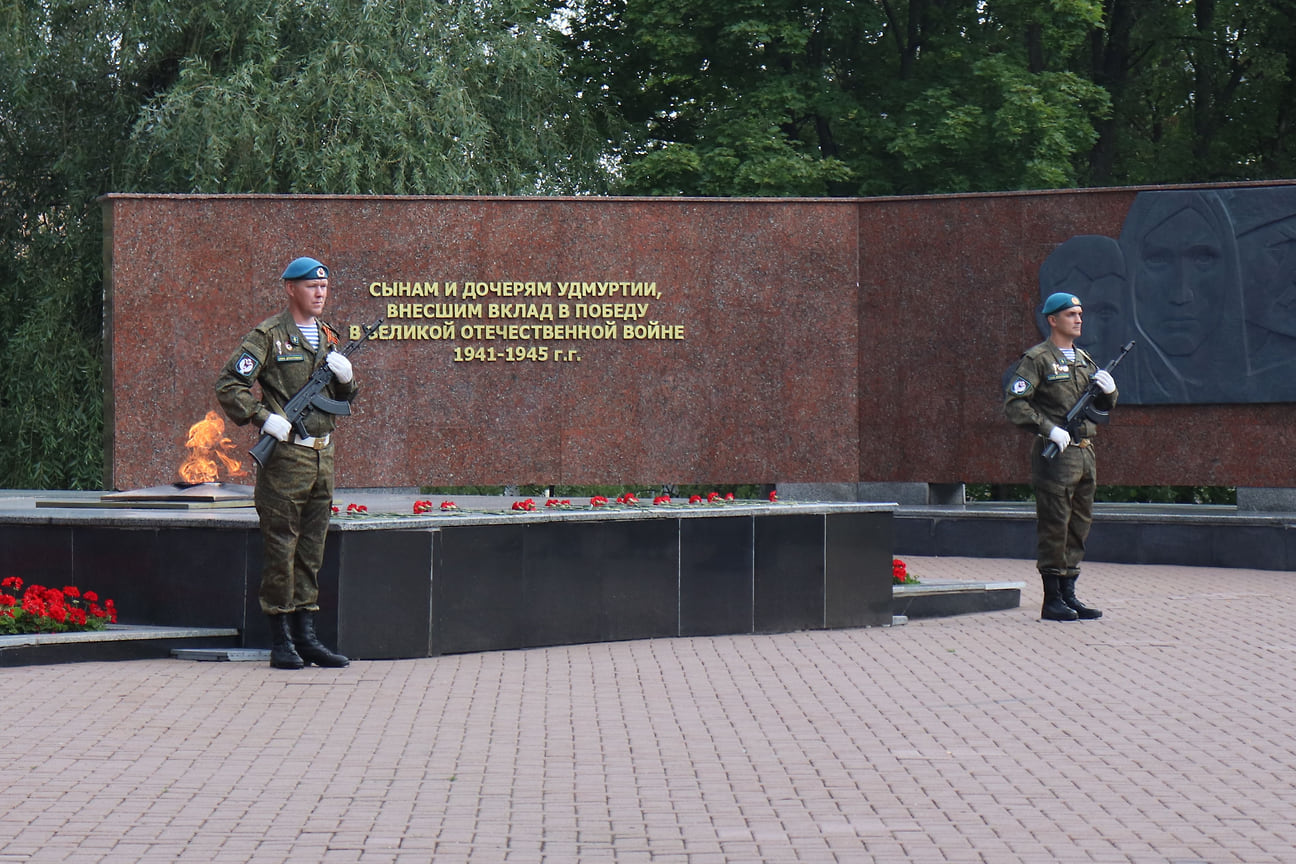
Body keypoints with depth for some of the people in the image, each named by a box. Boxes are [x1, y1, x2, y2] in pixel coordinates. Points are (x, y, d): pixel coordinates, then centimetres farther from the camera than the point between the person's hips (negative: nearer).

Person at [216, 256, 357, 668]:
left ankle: (305, 634, 15)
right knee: (281, 549, -3)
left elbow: (343, 399, 20)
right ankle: (280, 639, 2)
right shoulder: (268, 336, -5)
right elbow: (228, 386, -10)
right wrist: (264, 418, -19)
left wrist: (346, 377, 0)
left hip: (322, 456, 7)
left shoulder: (328, 339, 15)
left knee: (311, 550, 9)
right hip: (285, 455, -6)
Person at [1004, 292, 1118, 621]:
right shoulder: (1037, 359, -6)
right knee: (1054, 528, -5)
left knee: (1079, 527, 10)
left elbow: (1102, 406, 22)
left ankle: (1069, 595, 17)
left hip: (1084, 454, 8)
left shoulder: (1084, 360, 18)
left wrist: (1108, 390, -1)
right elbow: (1014, 403, -15)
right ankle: (1052, 601, -1)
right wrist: (1050, 429, -20)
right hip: (1055, 455, -8)